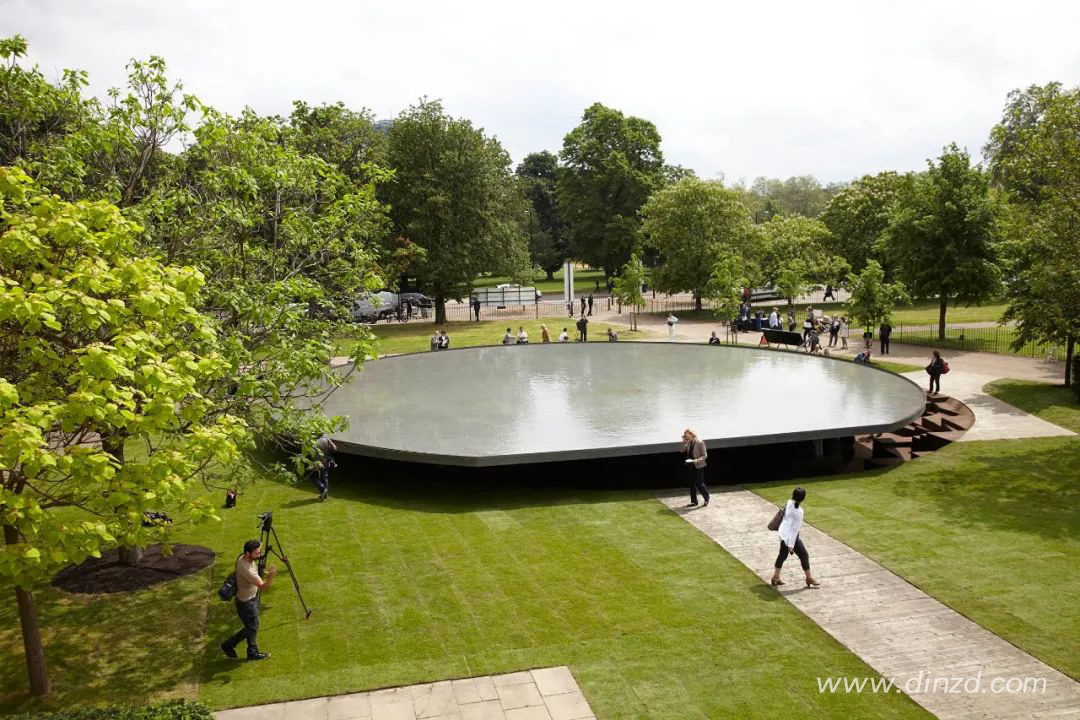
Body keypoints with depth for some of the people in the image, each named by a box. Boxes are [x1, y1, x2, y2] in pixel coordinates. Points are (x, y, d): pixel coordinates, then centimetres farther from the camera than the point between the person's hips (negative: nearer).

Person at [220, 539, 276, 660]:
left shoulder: (242, 558, -10)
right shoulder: (246, 569, -37)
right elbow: (262, 586, -37)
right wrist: (270, 576, -53)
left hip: (252, 597, 9)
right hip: (246, 602, -9)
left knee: (253, 626, 20)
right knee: (251, 628, 9)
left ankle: (253, 652, 34)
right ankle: (228, 645, 28)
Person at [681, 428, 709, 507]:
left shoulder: (700, 442, -15)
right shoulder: (689, 442, 4)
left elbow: (705, 455, -12)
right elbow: (682, 450, 10)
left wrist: (697, 460, -27)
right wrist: (684, 441, -3)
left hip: (698, 466, -7)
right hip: (691, 466, 7)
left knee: (699, 483, -5)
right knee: (692, 484, 10)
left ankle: (706, 499, 17)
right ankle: (694, 502, 18)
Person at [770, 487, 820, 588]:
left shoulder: (789, 503, -2)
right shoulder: (798, 511, -24)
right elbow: (795, 529, -21)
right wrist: (791, 545, -17)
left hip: (783, 532, 8)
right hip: (790, 535, -8)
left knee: (783, 554, 20)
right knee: (804, 555, 7)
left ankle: (776, 577, 28)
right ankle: (809, 579, 20)